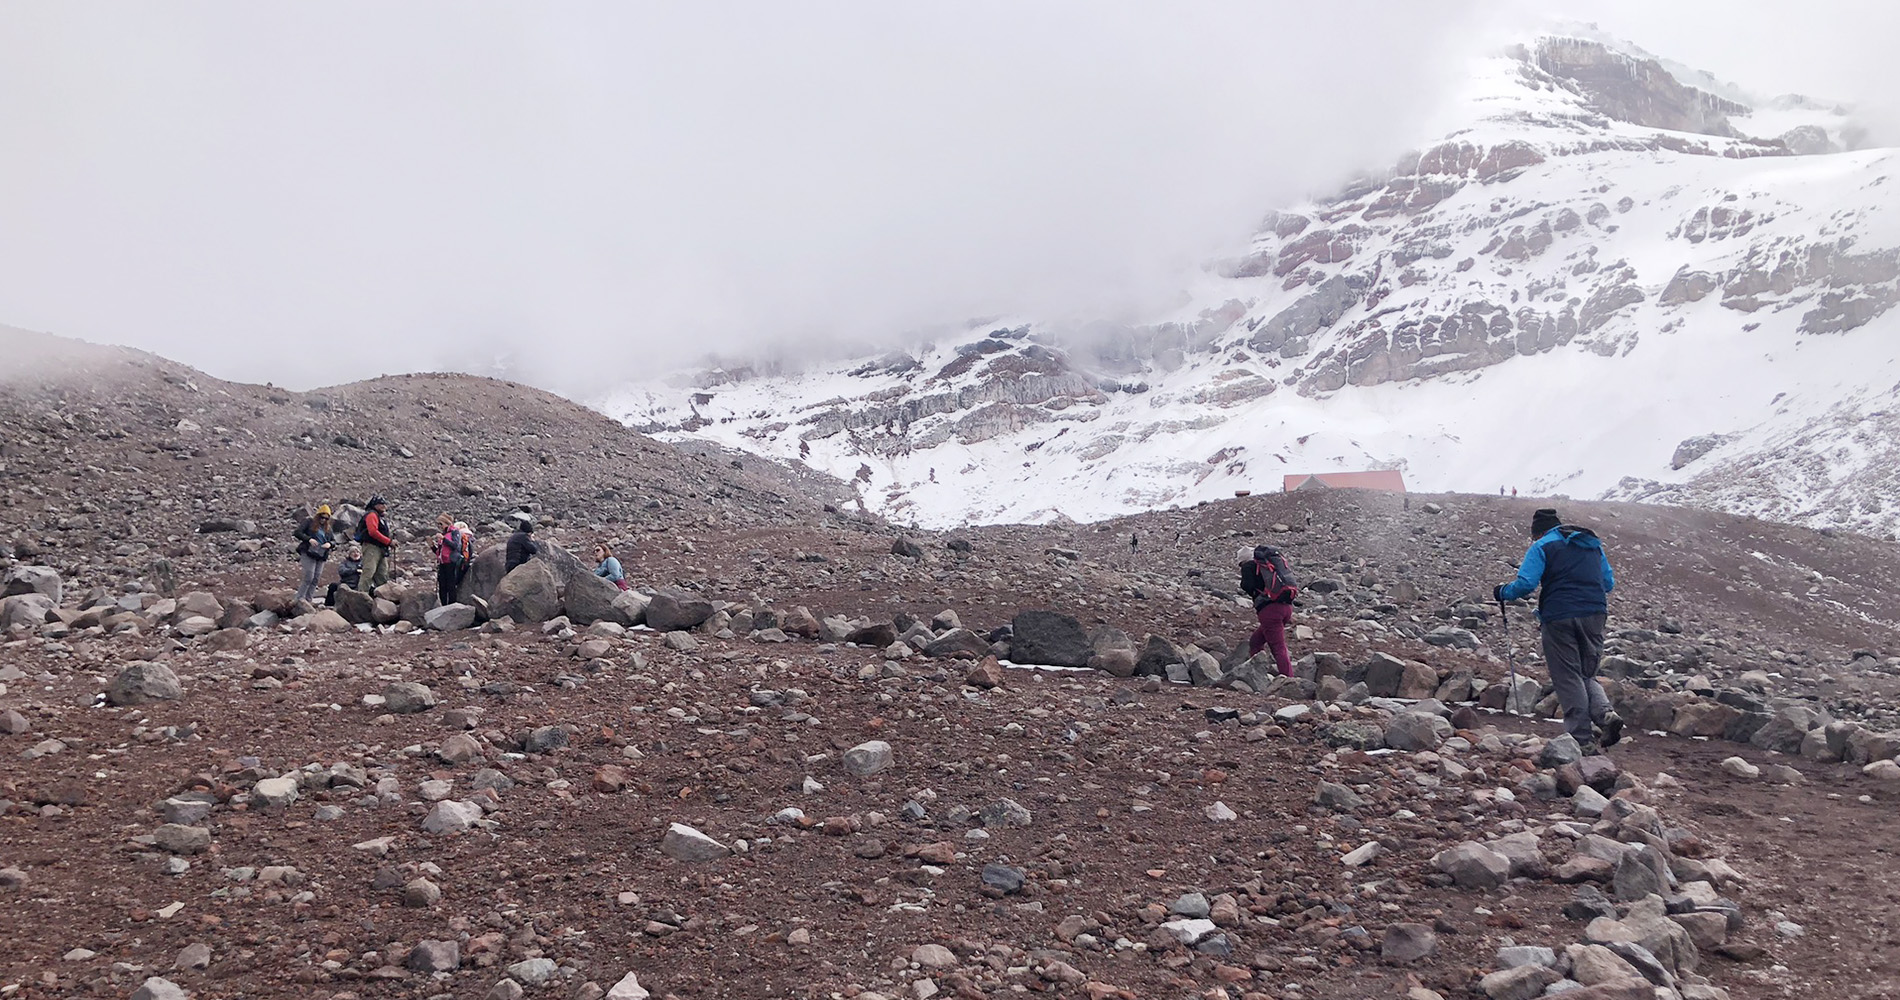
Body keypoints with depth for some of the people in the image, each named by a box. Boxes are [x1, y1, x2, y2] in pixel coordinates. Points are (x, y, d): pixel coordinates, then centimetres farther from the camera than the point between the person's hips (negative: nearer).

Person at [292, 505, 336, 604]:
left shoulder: (327, 528, 15)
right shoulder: (309, 522, 1)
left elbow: (334, 540, 16)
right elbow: (297, 532, -6)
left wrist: (329, 544, -8)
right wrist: (309, 539, -20)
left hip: (321, 556, 5)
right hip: (308, 554, -5)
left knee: (316, 579, 2)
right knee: (309, 578, -14)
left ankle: (309, 599, 9)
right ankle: (300, 598, -5)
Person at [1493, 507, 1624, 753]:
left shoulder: (1542, 547, -1)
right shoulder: (1593, 544, 18)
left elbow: (1525, 584, -11)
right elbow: (1609, 583, 20)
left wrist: (1502, 592, 6)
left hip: (1560, 617, -5)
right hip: (1595, 615, 5)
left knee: (1568, 678, 2)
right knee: (1587, 675, 17)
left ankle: (1585, 739, -2)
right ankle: (1604, 713, -11)